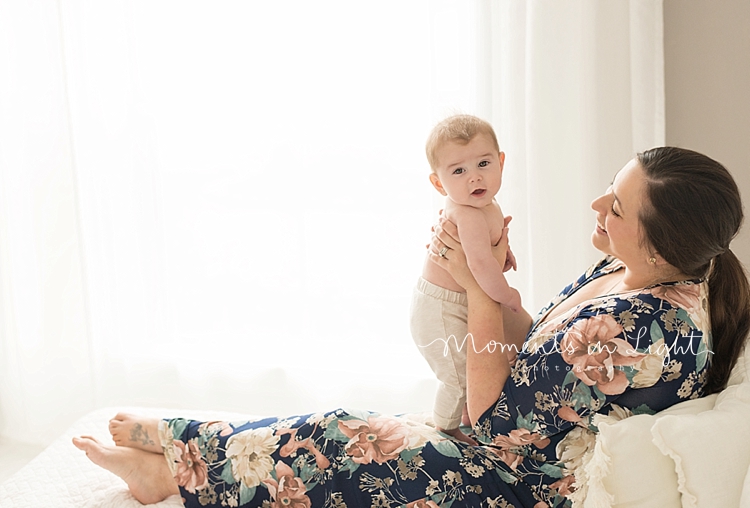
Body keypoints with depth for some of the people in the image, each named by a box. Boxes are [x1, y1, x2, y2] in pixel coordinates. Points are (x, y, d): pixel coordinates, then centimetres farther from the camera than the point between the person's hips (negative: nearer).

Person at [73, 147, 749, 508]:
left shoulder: (632, 330, -32)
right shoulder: (623, 276, -2)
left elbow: (496, 423, -24)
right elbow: (538, 354, 8)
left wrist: (481, 290, -18)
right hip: (526, 453, 9)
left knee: (330, 444, -4)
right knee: (339, 435, 8)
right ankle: (181, 445, 24)